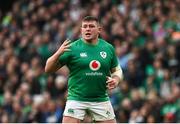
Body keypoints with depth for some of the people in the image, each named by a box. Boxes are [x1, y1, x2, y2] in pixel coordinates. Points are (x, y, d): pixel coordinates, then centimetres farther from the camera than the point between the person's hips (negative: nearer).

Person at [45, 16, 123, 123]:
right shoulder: (72, 48, -5)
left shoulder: (108, 48, 5)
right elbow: (48, 69, -6)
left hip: (101, 100, 3)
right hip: (76, 99, -3)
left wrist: (116, 79, -5)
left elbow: (117, 70, 19)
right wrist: (58, 53, -24)